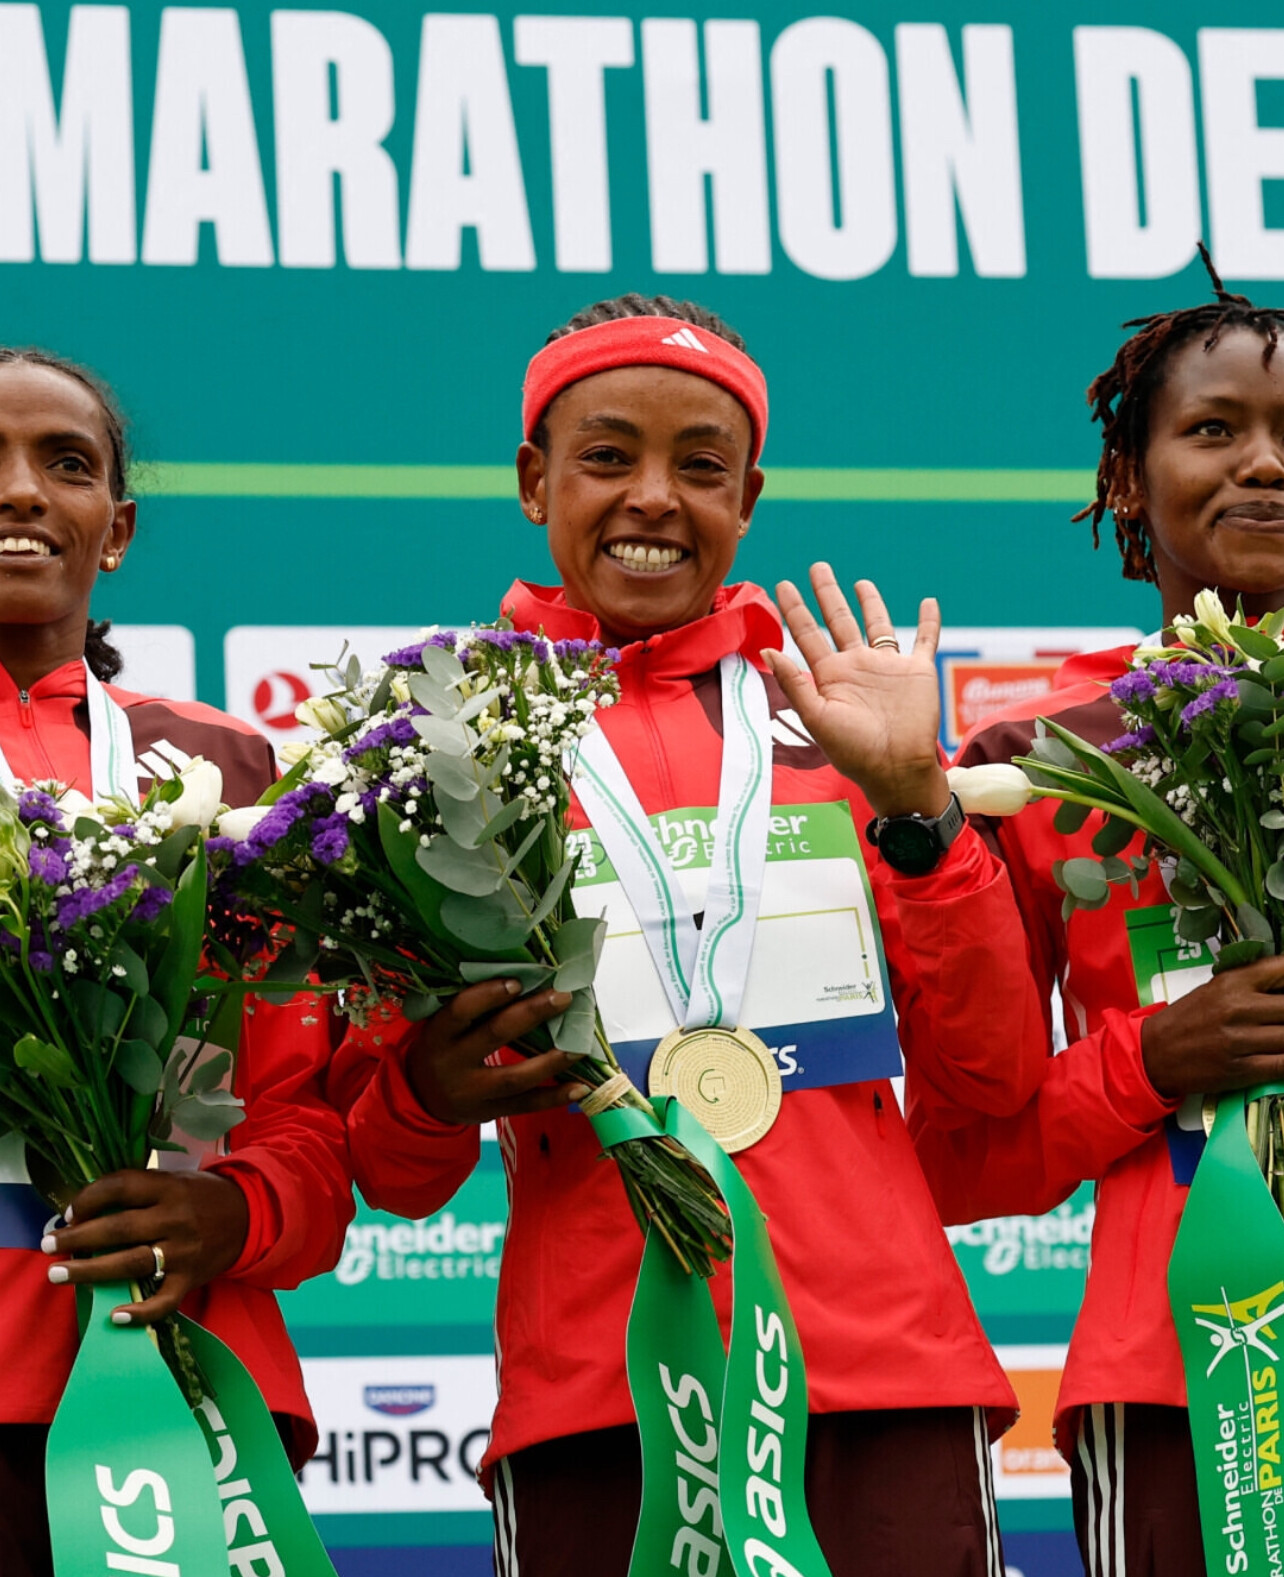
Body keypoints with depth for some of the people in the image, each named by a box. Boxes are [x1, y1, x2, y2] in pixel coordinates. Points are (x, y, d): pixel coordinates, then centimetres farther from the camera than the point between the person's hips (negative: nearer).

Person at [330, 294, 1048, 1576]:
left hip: (886, 1372, 1)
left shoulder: (827, 714, 13)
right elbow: (392, 1179, 11)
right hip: (593, 1395, -1)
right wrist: (431, 1099, -11)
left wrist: (912, 798, -3)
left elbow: (992, 1077, 6)